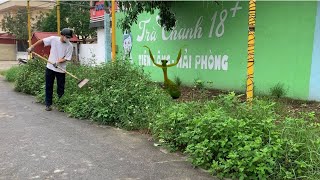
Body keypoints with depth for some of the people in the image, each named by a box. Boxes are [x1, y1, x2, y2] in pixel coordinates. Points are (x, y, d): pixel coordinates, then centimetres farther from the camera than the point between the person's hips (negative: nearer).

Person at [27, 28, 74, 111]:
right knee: (48, 87, 7)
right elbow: (42, 41, 5)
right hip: (50, 67, 2)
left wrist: (58, 62, -26)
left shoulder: (70, 46, -9)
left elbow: (67, 58, -12)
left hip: (61, 69, -1)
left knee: (61, 88, 3)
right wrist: (32, 46, 3)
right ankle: (48, 104, 16)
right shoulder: (53, 39, -5)